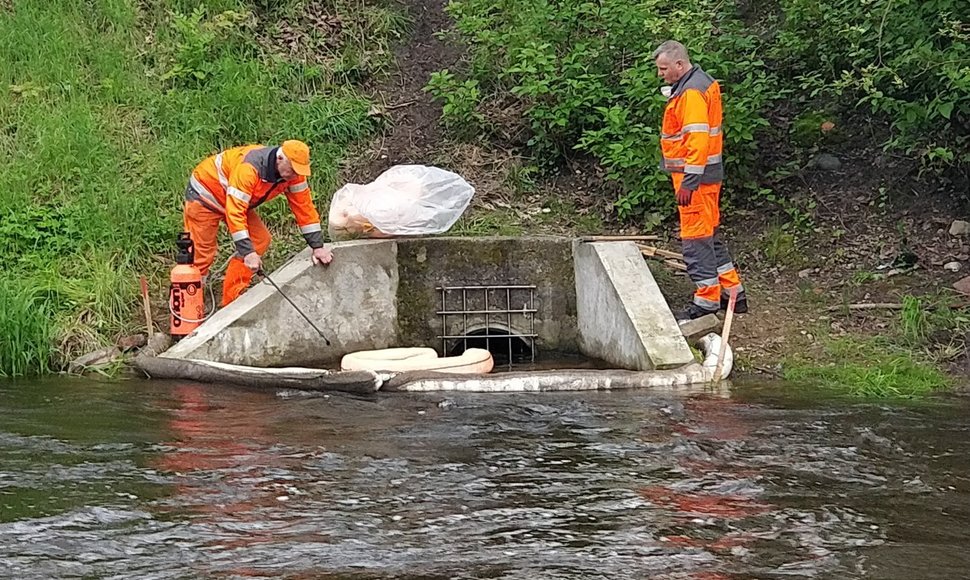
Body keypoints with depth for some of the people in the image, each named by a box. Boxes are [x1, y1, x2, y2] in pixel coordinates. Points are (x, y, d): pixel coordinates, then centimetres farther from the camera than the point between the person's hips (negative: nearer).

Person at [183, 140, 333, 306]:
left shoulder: (293, 172, -16)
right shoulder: (249, 168, -39)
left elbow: (304, 207, -8)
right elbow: (234, 212, -42)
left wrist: (317, 247, -10)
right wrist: (248, 252, -45)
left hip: (236, 200, 7)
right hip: (204, 194, -7)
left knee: (260, 241, -5)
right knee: (202, 252, -10)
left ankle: (232, 301, -1)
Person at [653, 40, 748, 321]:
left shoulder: (691, 93, -18)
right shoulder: (702, 83, 15)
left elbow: (697, 138, -26)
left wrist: (689, 181, -26)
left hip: (696, 175, -11)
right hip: (708, 174, 11)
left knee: (696, 237, -4)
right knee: (709, 234, 18)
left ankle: (707, 300, 1)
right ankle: (732, 292, 24)